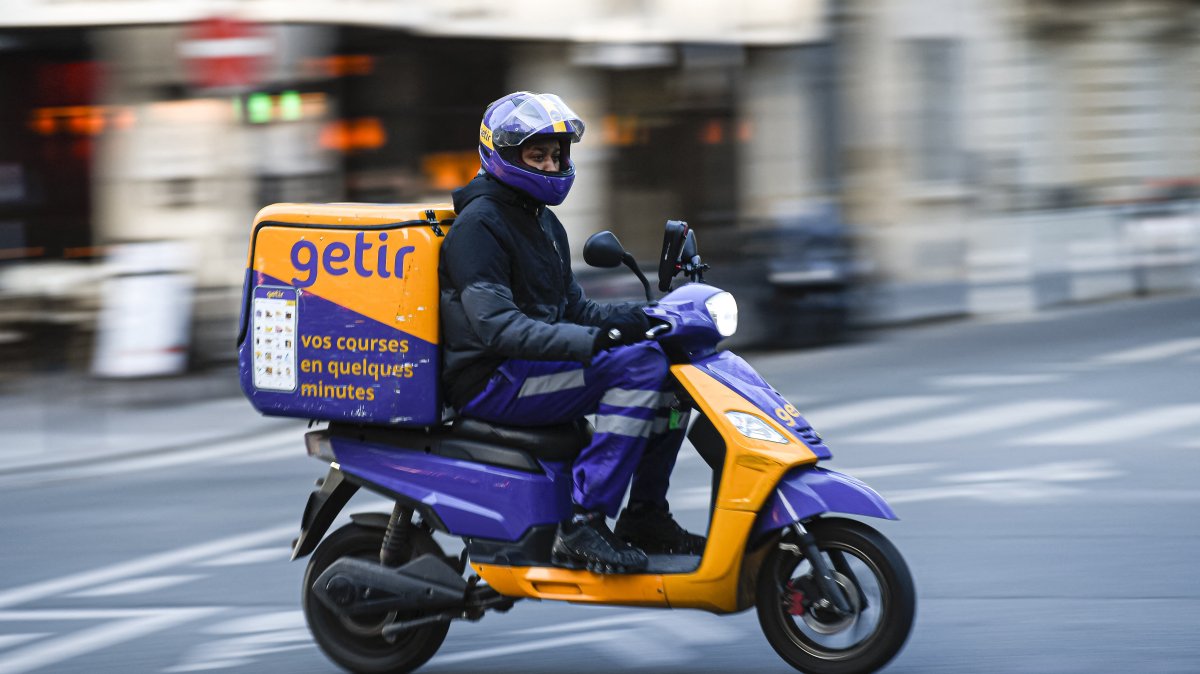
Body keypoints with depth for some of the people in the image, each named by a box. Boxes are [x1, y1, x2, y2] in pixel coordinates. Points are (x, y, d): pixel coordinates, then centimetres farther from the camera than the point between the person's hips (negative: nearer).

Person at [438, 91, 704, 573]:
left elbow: (572, 307, 20)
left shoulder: (544, 223, 20)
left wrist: (638, 316, 0)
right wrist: (589, 342, -35)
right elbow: (495, 324, -24)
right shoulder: (479, 222, -12)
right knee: (640, 364, -25)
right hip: (492, 381, -10)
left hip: (536, 368, 10)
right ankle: (583, 524, -31)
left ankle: (645, 516, 6)